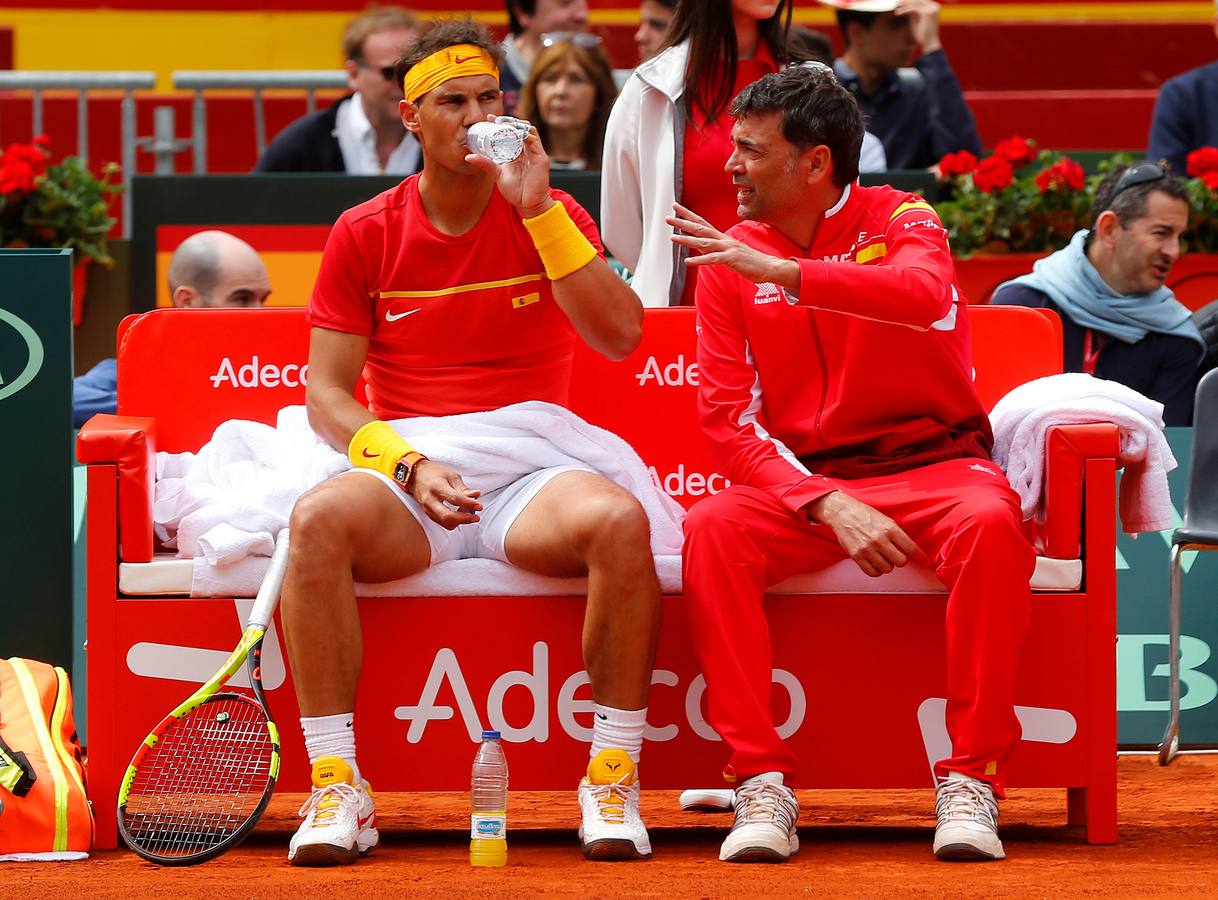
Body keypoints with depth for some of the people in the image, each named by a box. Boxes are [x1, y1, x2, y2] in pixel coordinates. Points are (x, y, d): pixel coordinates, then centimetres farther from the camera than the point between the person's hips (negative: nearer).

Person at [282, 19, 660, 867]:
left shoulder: (551, 218, 8)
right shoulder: (364, 234, 9)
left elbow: (622, 336, -8)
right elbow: (327, 393, 5)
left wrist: (538, 209, -13)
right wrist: (408, 465, -14)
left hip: (532, 482, 0)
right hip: (406, 482, 0)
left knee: (619, 519, -34)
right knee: (319, 517, -34)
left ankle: (612, 783, -23)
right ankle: (338, 791, -29)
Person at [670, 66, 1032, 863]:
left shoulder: (900, 221, -1)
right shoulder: (730, 263, 5)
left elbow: (923, 293, -27)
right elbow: (729, 422, -2)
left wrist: (784, 272, -37)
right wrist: (827, 504, -18)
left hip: (930, 461, -2)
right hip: (802, 481, 2)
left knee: (990, 521, -35)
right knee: (713, 531, -30)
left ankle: (971, 781, -28)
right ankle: (762, 783, -30)